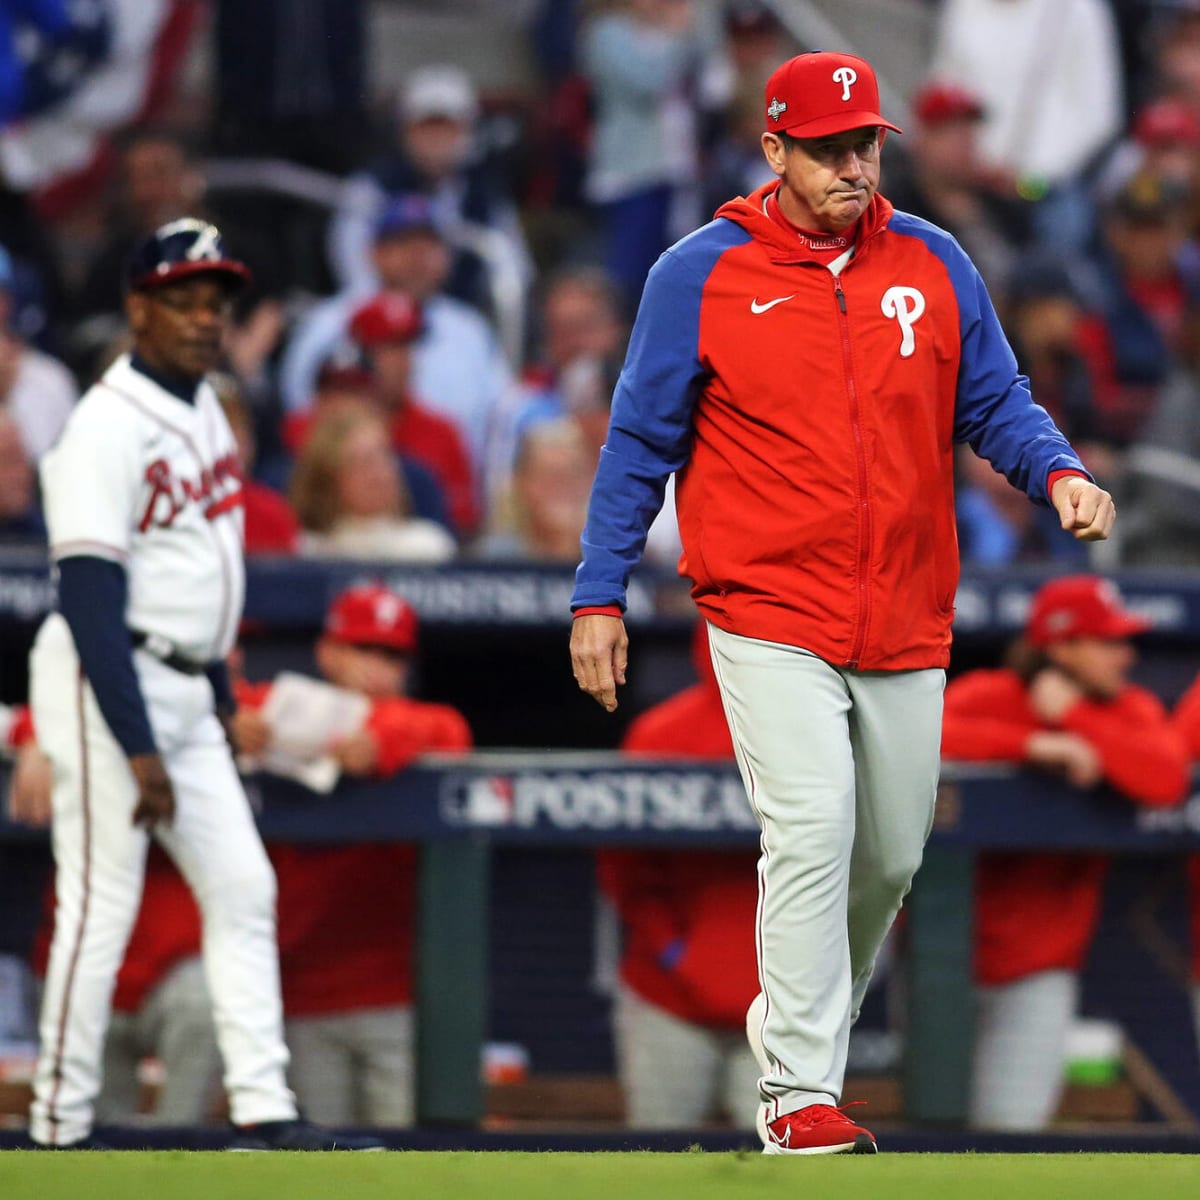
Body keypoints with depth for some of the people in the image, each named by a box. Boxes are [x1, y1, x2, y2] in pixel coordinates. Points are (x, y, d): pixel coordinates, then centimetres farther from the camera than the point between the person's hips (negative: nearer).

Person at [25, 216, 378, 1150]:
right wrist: (139, 750, -24)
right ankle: (59, 1131, 0)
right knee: (101, 905, -6)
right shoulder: (106, 430, -17)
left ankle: (263, 1112, 6)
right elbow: (90, 600, -21)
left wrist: (221, 690, 17)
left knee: (243, 888, 5)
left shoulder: (203, 408, 11)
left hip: (190, 693, 9)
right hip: (109, 687, -9)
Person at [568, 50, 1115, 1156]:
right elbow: (640, 442, 1)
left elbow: (994, 400, 10)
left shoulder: (932, 264, 7)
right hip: (771, 616, -5)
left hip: (908, 626, 5)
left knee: (892, 852, 12)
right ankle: (798, 1096, -17)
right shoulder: (701, 275, -3)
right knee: (813, 830, -18)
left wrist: (1057, 473, -11)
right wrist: (598, 597, -2)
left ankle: (797, 1016, 35)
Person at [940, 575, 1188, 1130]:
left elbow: (1166, 779, -22)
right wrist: (1036, 746, -31)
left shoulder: (1132, 711, -1)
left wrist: (1074, 718, -20)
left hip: (1038, 964, 2)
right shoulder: (989, 696, -8)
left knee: (1013, 1122, -5)